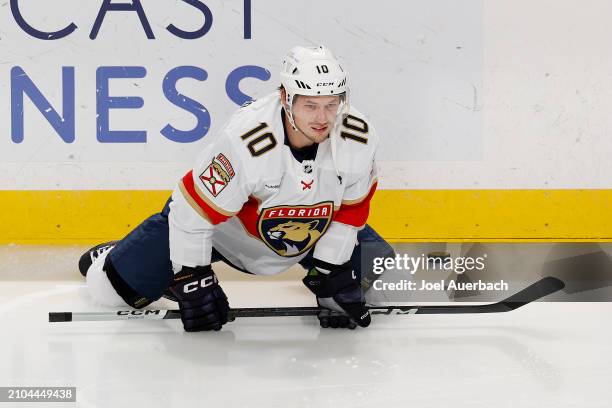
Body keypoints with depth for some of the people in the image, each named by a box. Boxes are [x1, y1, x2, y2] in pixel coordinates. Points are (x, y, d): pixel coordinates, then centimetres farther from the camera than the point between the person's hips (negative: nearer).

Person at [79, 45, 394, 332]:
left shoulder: (359, 138, -26)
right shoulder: (244, 140, -40)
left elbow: (351, 208, -10)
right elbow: (192, 212, -30)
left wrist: (329, 272, -12)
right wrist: (192, 281, -24)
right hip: (226, 226, -4)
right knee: (113, 286, -5)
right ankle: (115, 258, 32)